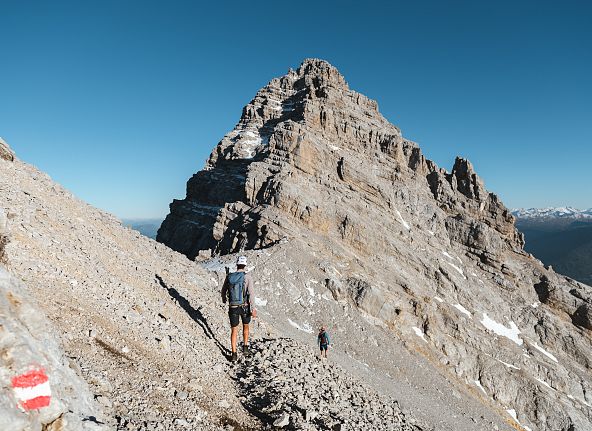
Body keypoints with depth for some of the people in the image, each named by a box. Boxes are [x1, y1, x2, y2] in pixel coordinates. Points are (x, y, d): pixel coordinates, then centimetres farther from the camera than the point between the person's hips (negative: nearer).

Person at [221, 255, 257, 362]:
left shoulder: (229, 277, -4)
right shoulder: (247, 276, -14)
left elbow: (223, 290, 11)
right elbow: (251, 293, -19)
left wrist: (224, 299, 34)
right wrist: (253, 309, -15)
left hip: (233, 308, 1)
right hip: (245, 307, -1)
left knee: (234, 331, 12)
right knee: (246, 326, 25)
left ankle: (234, 354, 10)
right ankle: (245, 348, 29)